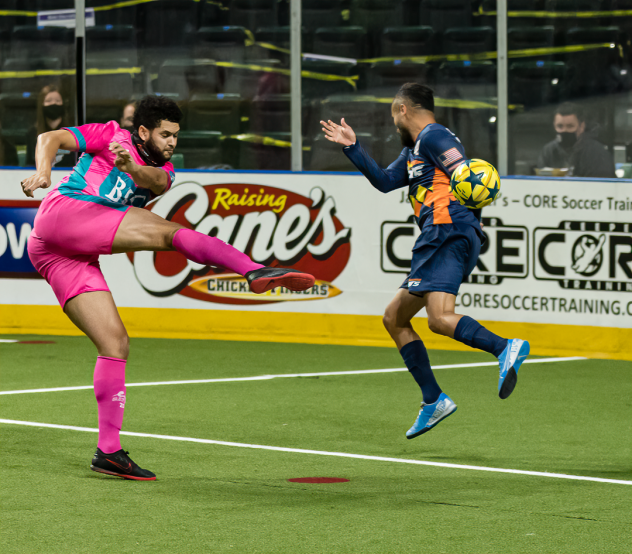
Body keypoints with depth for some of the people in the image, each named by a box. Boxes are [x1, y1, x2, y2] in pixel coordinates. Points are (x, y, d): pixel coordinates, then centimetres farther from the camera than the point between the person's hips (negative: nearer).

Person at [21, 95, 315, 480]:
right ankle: (255, 271, -35)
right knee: (171, 232, -19)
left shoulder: (162, 170, 21)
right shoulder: (111, 136, 10)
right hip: (63, 212, -8)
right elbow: (51, 138, 2)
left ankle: (109, 450, 1)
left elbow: (157, 181, -5)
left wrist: (131, 169, -28)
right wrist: (43, 172, -19)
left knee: (116, 344, 1)